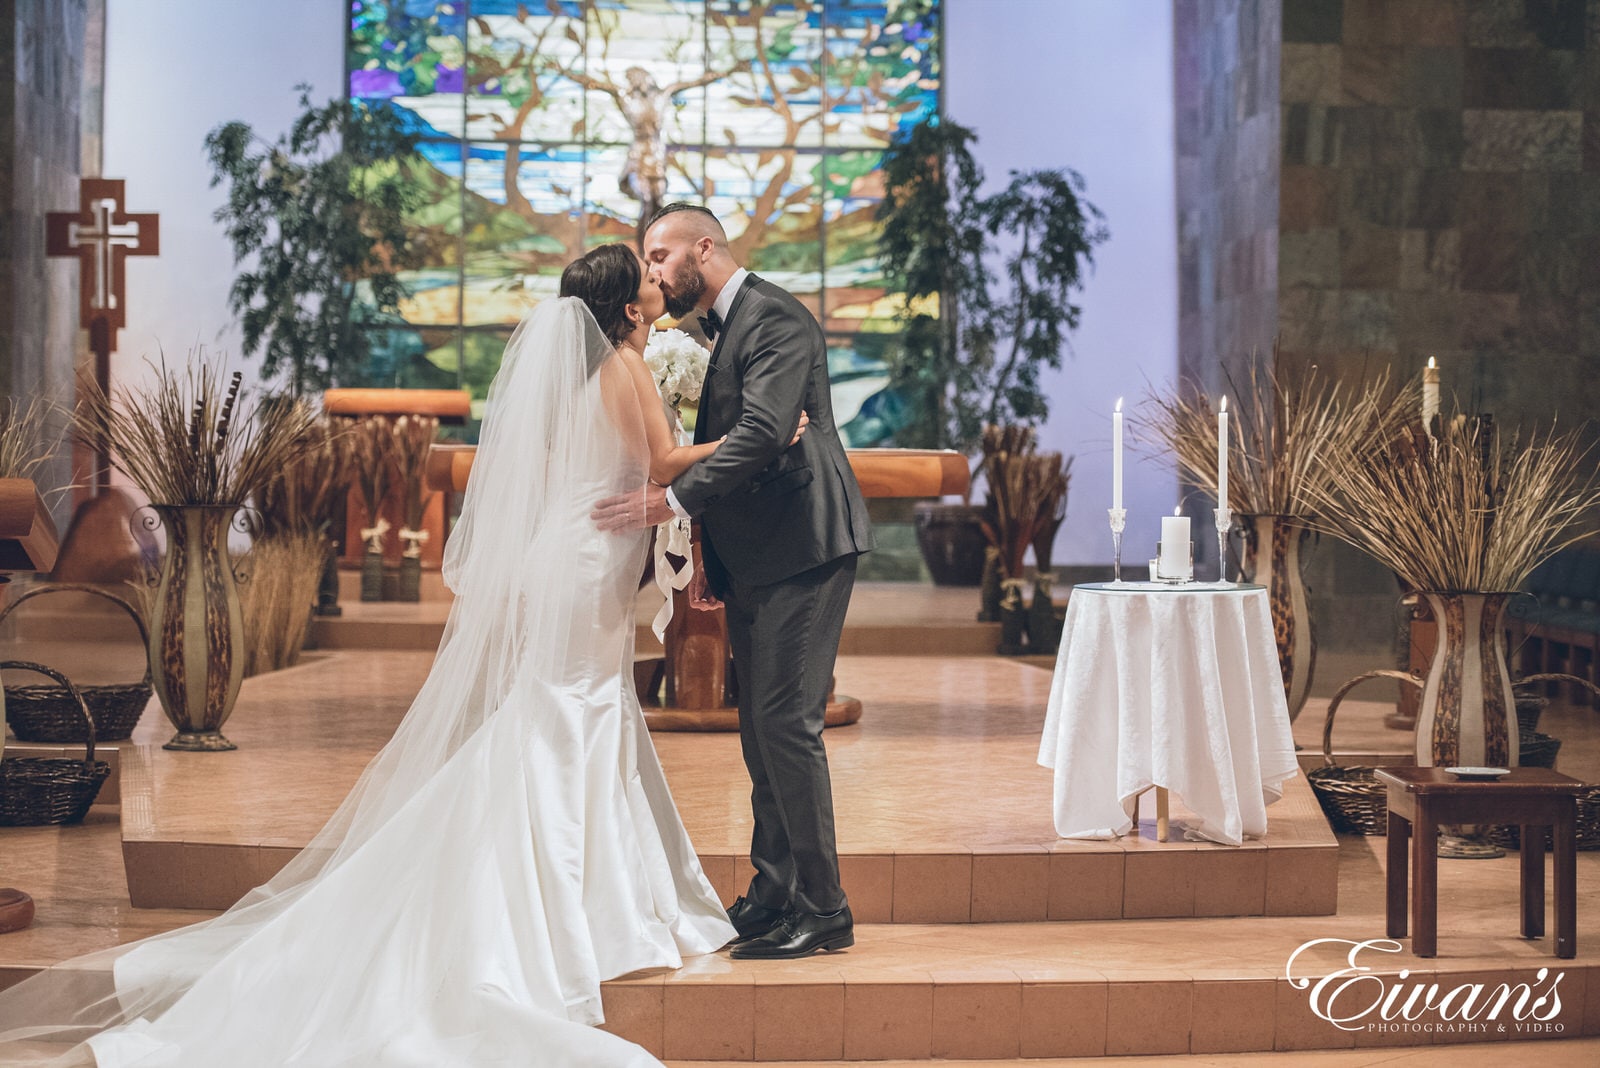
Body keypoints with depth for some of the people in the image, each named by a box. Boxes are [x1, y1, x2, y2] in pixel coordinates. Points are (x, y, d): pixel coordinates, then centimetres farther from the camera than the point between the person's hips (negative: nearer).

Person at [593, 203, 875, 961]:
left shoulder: (773, 317, -11)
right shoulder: (723, 328, 19)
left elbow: (763, 432, -24)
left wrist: (672, 501, -27)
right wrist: (709, 558, 19)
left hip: (801, 549, -10)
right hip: (753, 559, 10)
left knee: (787, 722, -11)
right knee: (760, 728, 11)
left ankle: (823, 909, -4)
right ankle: (774, 896, 18)